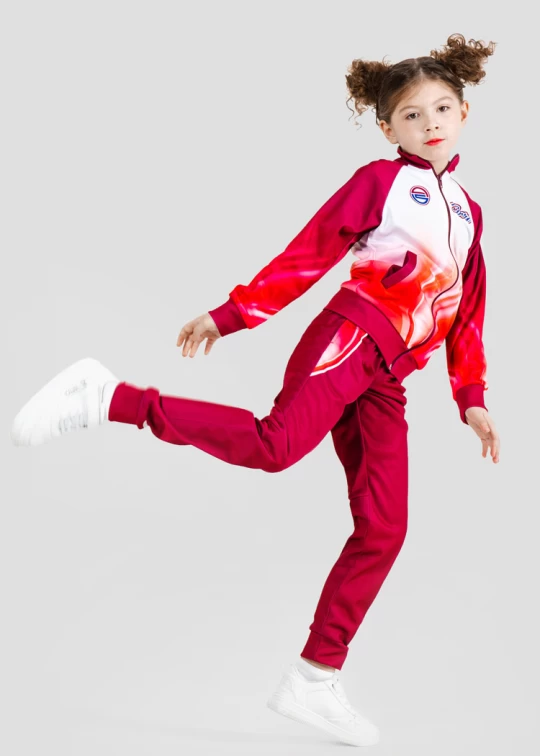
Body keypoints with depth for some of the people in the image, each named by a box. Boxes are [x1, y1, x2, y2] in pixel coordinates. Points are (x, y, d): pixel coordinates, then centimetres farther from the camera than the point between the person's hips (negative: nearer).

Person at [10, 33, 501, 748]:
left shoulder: (467, 211, 25)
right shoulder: (379, 180, 8)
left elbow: (468, 312, 26)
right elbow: (305, 256, 3)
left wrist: (472, 399, 19)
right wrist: (229, 315, -3)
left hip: (385, 383, 6)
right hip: (350, 334, -6)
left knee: (383, 530, -3)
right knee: (277, 443, -33)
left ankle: (314, 681, 3)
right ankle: (106, 397, -24)